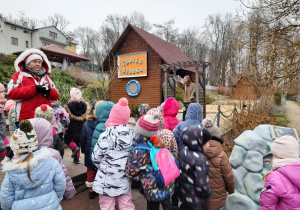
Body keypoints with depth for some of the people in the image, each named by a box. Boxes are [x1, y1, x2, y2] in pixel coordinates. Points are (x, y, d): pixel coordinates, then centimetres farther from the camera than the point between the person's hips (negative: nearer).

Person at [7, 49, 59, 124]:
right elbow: (12, 93, -6)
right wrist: (34, 88, -13)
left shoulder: (46, 77, 22)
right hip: (26, 118, -3)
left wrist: (49, 91, -8)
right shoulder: (19, 75, 10)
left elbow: (56, 95, 15)